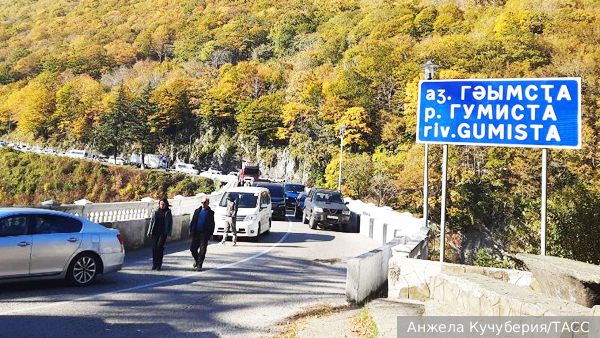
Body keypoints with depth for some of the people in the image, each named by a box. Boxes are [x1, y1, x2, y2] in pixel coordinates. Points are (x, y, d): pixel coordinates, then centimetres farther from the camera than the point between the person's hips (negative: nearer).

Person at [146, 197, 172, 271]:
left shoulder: (168, 213, 6)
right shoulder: (156, 212, 13)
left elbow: (170, 223, 5)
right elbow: (151, 222, 15)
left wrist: (169, 233, -4)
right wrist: (149, 232, 10)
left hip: (163, 233, -3)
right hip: (155, 232, 3)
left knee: (159, 247, -15)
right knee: (154, 248, 1)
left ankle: (159, 264, -8)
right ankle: (154, 264, 12)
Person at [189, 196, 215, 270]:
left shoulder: (210, 212, 3)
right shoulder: (197, 211, 12)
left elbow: (212, 224, 3)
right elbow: (193, 221, 13)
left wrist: (210, 233, -5)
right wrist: (191, 230, 5)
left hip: (204, 234, -3)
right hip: (196, 233, 3)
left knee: (202, 249, -6)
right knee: (193, 248, 4)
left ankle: (199, 264, 2)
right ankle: (196, 260, 30)